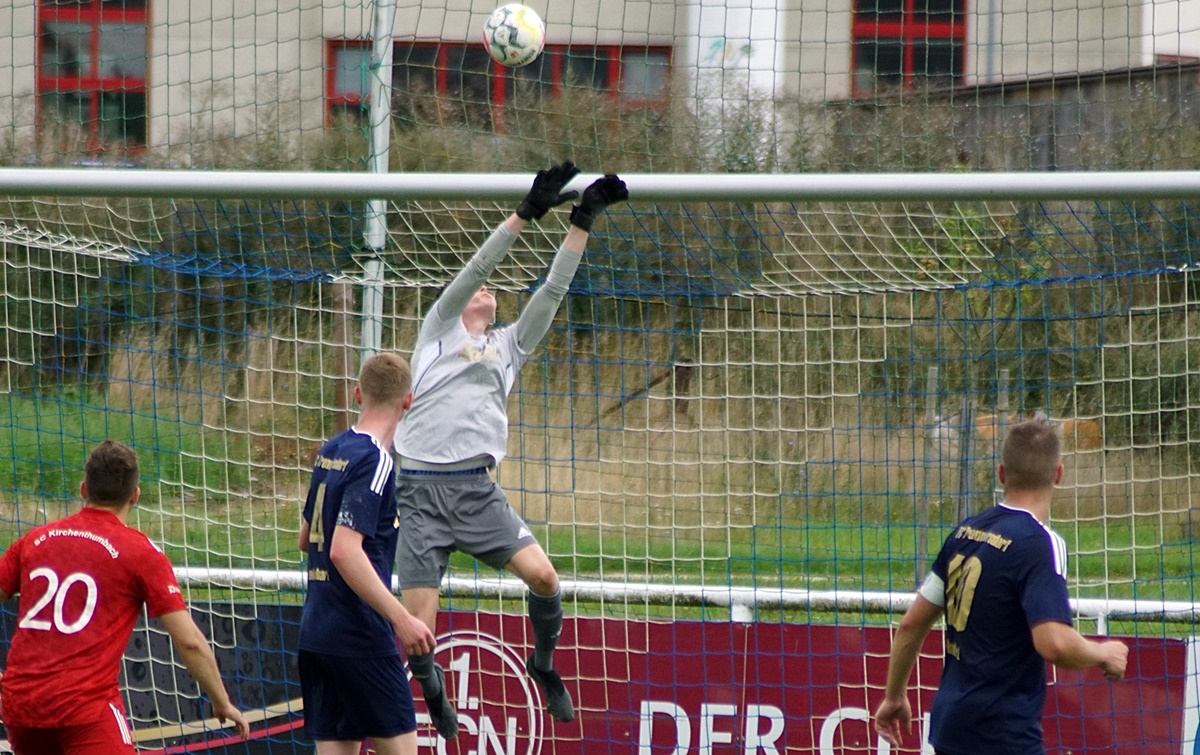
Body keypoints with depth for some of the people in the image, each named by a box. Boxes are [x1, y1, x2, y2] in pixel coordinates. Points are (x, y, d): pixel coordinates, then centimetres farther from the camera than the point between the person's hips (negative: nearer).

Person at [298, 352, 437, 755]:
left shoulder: (330, 451, 11)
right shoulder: (374, 461, -14)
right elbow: (345, 551, -24)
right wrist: (401, 619, -24)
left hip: (316, 632, 8)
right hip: (360, 635, -8)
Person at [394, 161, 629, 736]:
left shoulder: (510, 344, 20)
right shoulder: (439, 331, 11)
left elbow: (553, 290, 14)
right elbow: (475, 268, 0)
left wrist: (582, 223, 8)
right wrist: (526, 214, -6)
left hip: (477, 491, 3)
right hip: (421, 492, -3)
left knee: (542, 574, -16)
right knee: (417, 628, -6)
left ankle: (544, 662, 10)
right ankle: (431, 686, 25)